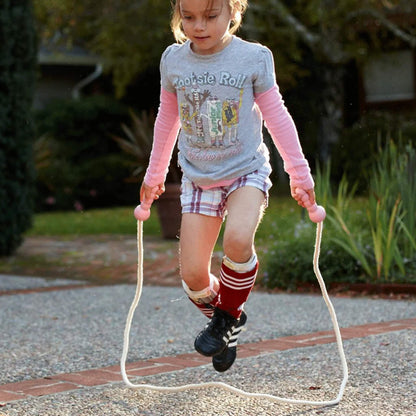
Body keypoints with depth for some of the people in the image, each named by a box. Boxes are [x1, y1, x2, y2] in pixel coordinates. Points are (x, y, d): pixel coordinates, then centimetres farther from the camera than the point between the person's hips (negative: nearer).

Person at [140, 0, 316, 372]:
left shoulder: (253, 58, -8)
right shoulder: (173, 60, 0)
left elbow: (277, 117, 0)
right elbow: (167, 121, 14)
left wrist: (300, 175, 1)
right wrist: (154, 175, 21)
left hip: (247, 170, -3)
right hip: (198, 179, 3)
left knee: (237, 240, -31)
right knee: (193, 275, -6)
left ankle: (231, 313, -3)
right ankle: (219, 316, 27)